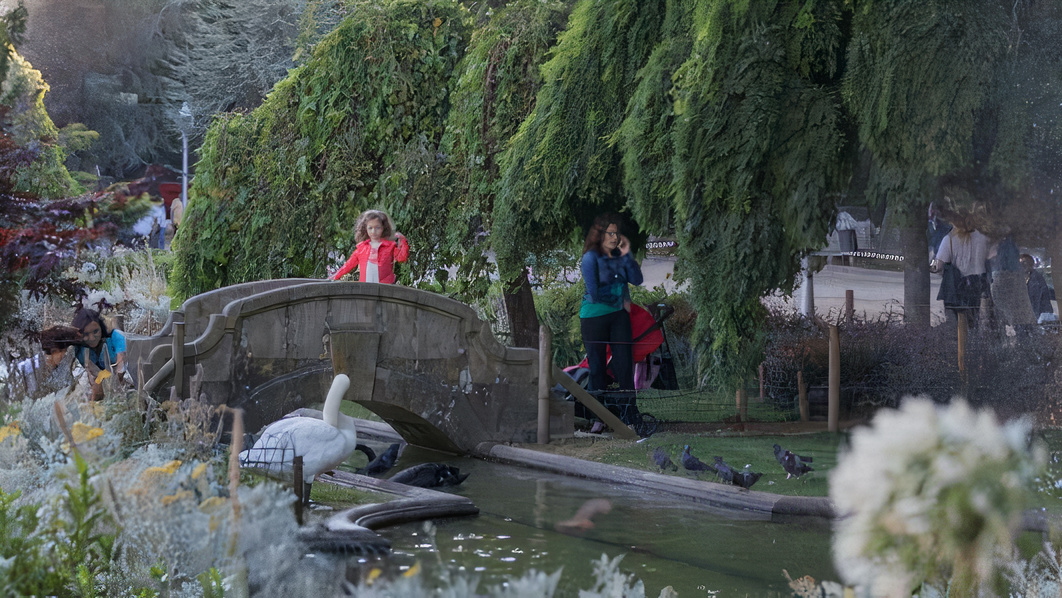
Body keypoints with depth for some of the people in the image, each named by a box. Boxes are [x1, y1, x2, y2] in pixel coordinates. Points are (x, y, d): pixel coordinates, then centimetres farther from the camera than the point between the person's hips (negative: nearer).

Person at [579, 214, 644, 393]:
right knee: (597, 364, 3)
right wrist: (619, 301, -3)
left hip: (619, 314, 4)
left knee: (624, 362, -2)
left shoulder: (618, 256, 7)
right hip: (594, 316, -4)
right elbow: (594, 293, -13)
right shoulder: (591, 257, -8)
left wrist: (627, 255, -8)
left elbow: (637, 279, -1)